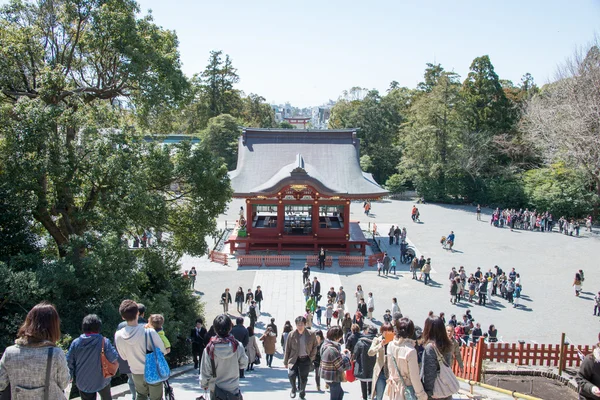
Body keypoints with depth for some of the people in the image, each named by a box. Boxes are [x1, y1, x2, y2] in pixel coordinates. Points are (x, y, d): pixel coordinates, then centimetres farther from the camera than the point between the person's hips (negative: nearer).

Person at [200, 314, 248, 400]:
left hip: (215, 390, 1)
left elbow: (205, 371, -8)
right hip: (233, 389, 0)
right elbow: (244, 364, -4)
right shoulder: (238, 346, -18)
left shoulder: (209, 348, -18)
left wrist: (204, 384, 9)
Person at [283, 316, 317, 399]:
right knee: (291, 375, -17)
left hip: (305, 360, 0)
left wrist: (311, 357, 2)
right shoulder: (291, 335, -7)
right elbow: (287, 349, 0)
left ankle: (302, 392, 33)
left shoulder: (311, 335, -7)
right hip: (294, 359, 0)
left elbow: (314, 346, 8)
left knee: (303, 378, 4)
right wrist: (285, 362, 3)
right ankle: (293, 389, 15)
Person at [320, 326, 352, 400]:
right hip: (333, 378, -9)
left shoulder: (325, 345, 0)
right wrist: (347, 355, -11)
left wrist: (341, 354, 5)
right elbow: (342, 366, -25)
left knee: (340, 393, 27)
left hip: (327, 375, 9)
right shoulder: (332, 350, -30)